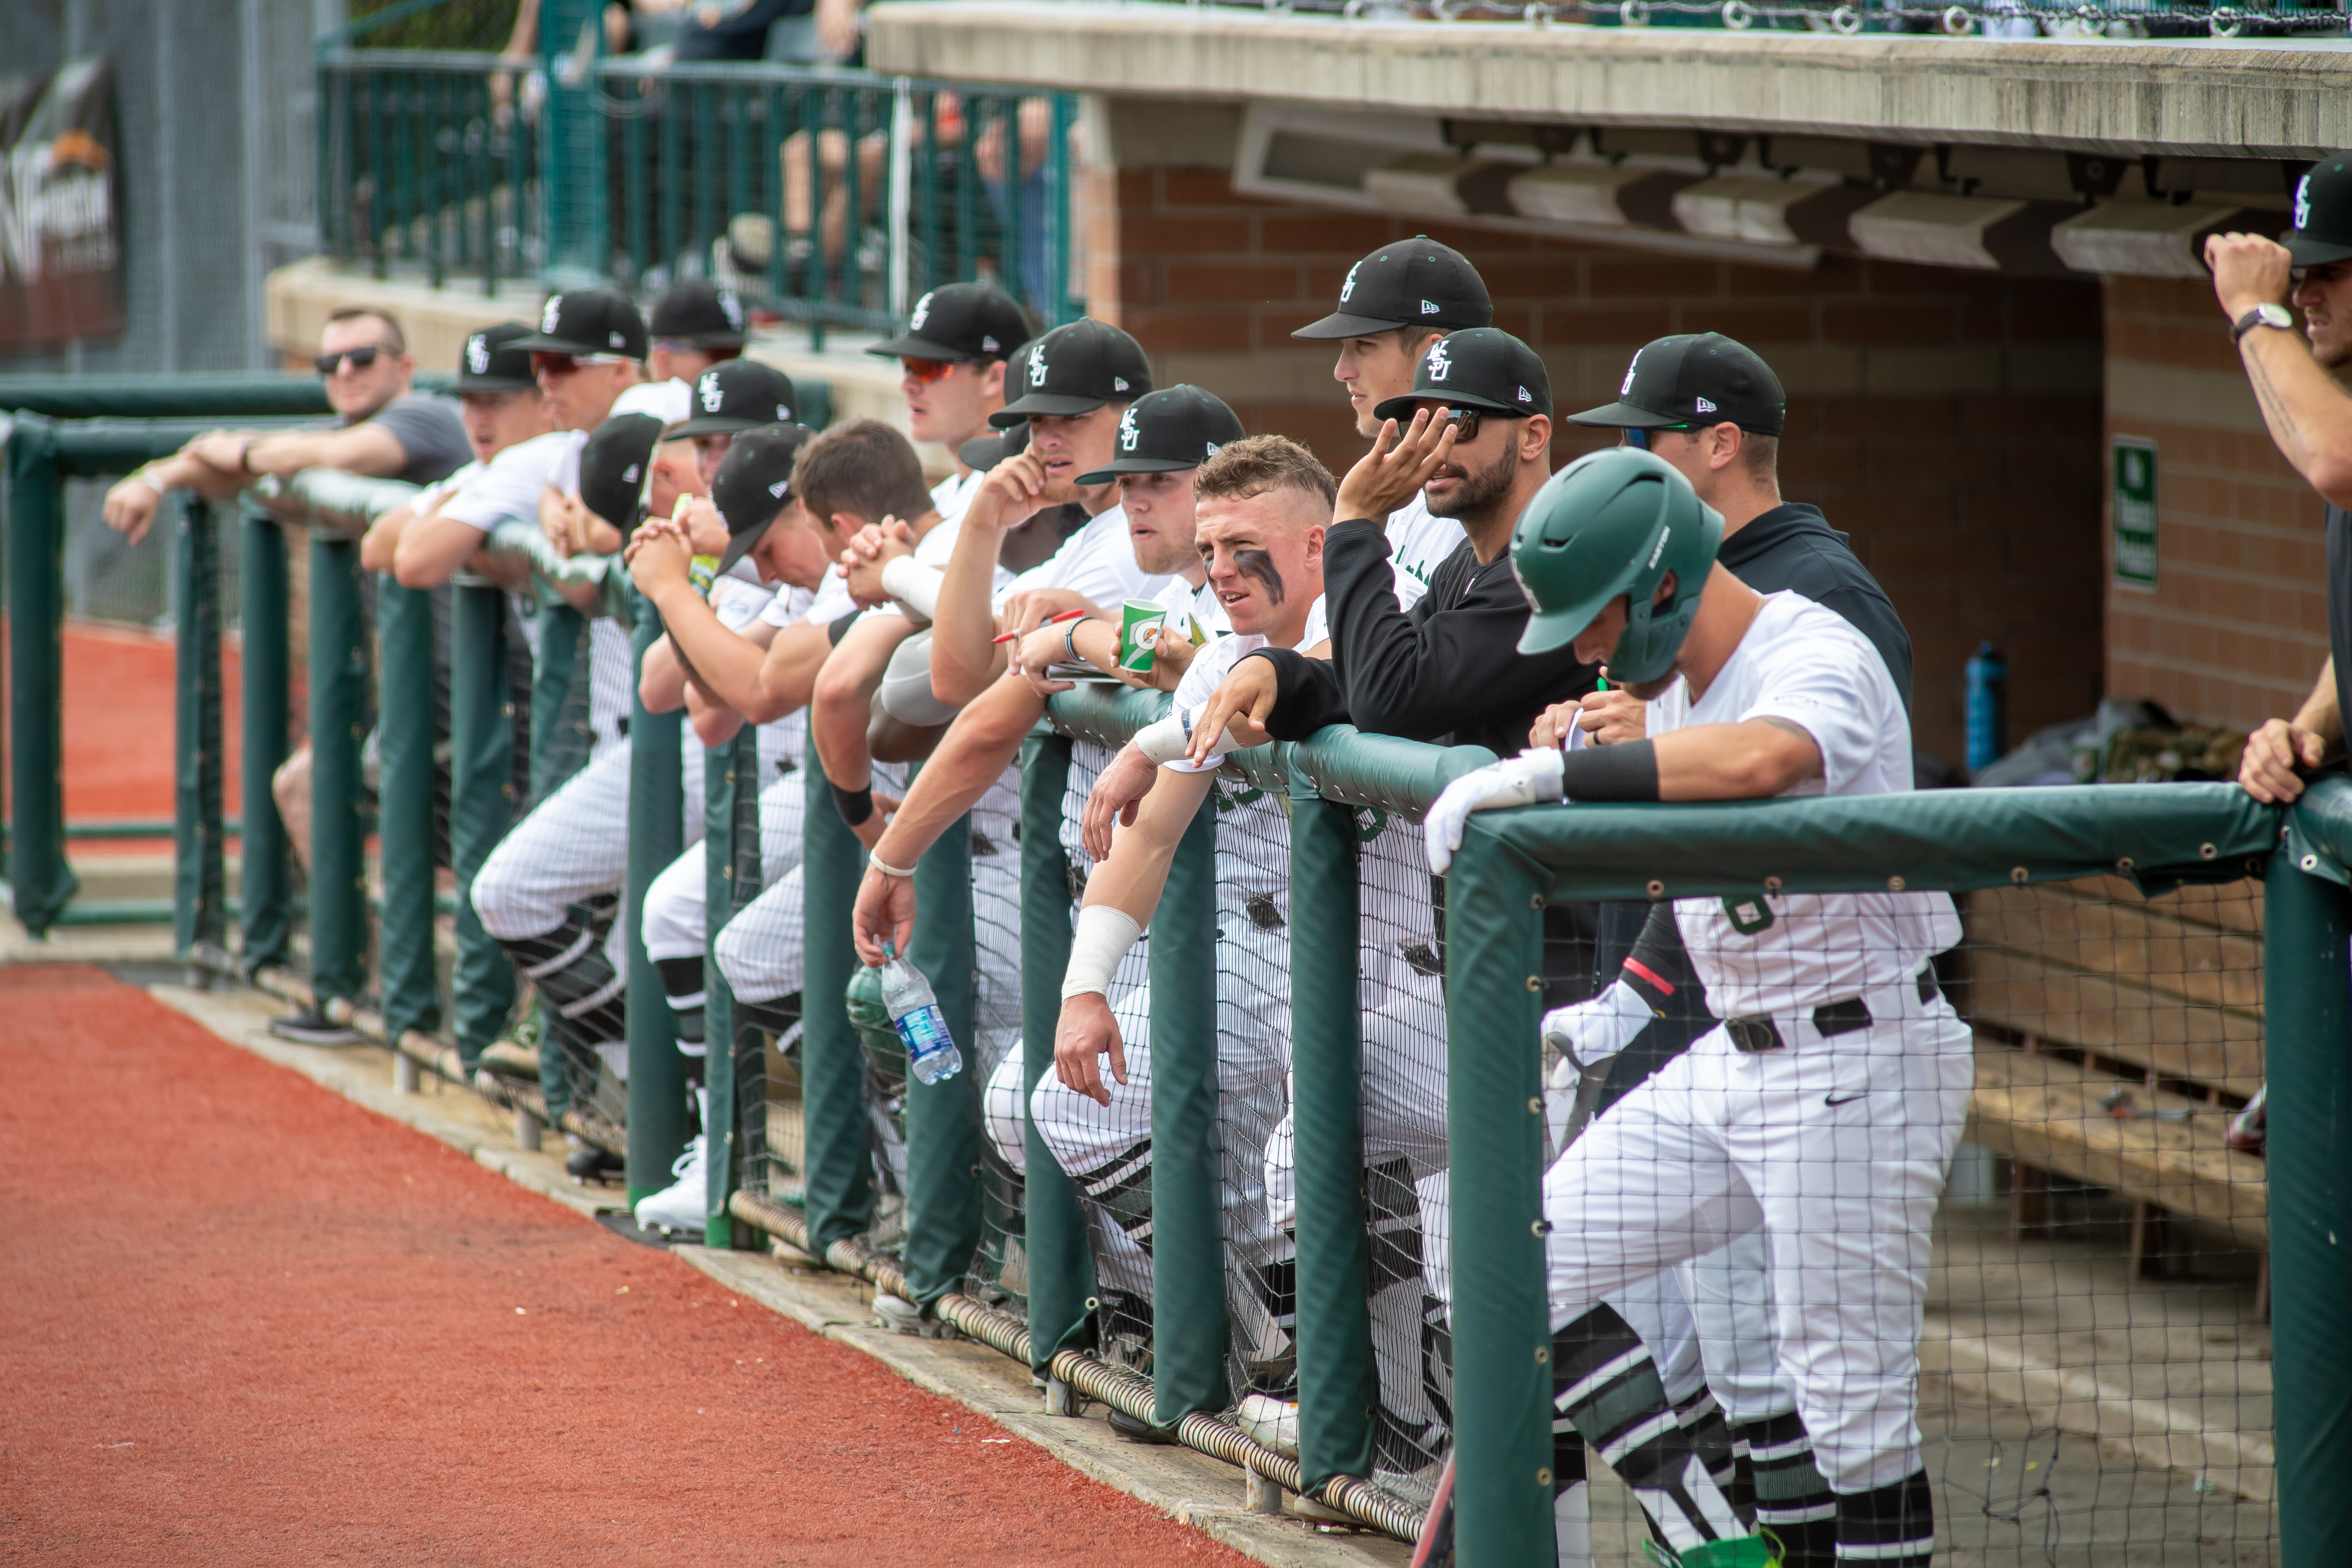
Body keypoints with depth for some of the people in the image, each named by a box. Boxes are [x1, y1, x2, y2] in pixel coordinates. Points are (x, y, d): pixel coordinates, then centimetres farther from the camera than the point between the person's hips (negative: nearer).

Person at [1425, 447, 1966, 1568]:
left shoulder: (1818, 658, -19)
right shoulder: (1676, 677, 9)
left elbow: (1754, 761, -42)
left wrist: (1543, 775, -38)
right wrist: (1577, 749, 3)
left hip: (1859, 1065, -9)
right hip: (1732, 1058, 9)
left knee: (1850, 1402, -6)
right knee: (1530, 1278, 5)